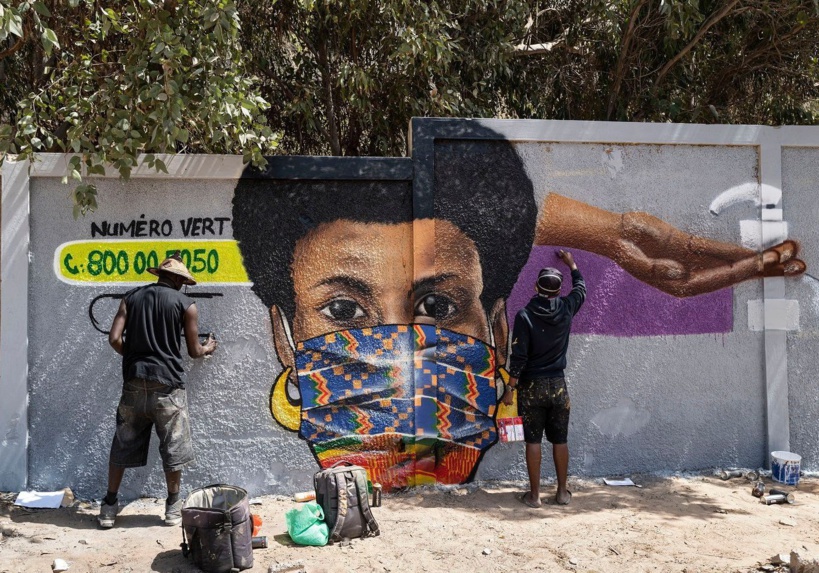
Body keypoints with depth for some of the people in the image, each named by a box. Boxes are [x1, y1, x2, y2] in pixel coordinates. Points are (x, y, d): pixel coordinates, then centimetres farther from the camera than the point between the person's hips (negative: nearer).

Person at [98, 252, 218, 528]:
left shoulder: (131, 298, 8)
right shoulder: (185, 304, -1)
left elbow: (115, 338, -1)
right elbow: (193, 351, 2)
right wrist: (207, 348, 25)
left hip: (134, 382, 3)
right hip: (167, 384, -3)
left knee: (123, 445, 13)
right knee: (173, 447, 9)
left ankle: (109, 506, 19)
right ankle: (173, 507, 18)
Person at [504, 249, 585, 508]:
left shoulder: (525, 315, -12)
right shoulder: (566, 310, -2)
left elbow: (518, 356, -14)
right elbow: (580, 288, 20)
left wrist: (510, 388, -7)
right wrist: (572, 264, 35)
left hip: (531, 386, -3)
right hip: (557, 385, 3)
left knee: (533, 441, 4)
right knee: (560, 441, 12)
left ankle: (534, 495, 9)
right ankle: (562, 492, 20)